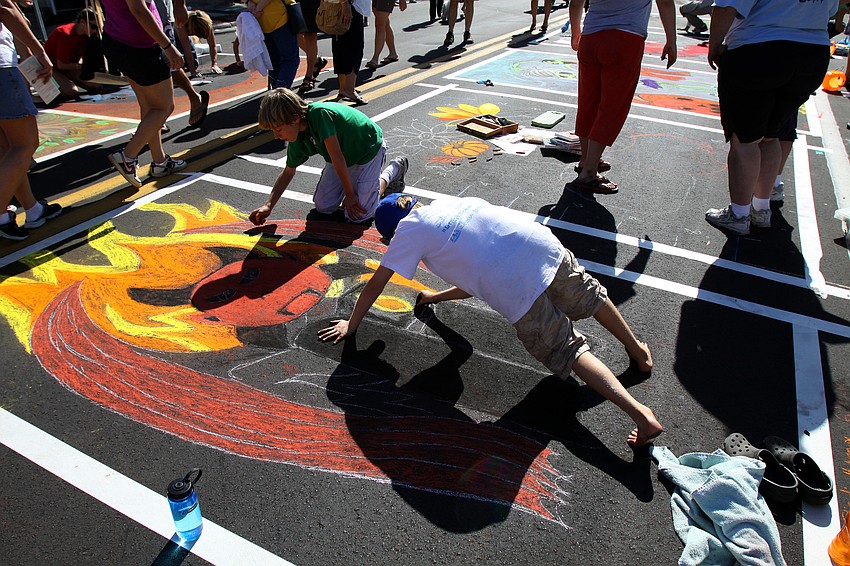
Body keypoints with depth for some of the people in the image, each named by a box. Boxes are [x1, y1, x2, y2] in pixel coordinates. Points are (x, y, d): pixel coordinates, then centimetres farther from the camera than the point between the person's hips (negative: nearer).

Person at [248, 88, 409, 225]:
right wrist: (268, 205, -3)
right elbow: (288, 172, 4)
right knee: (323, 207, 2)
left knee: (357, 214, -9)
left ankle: (393, 170, 9)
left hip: (368, 149, -7)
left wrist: (350, 194, -20)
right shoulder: (297, 140, -11)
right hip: (344, 155, 7)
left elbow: (337, 158, -30)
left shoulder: (320, 113, -36)